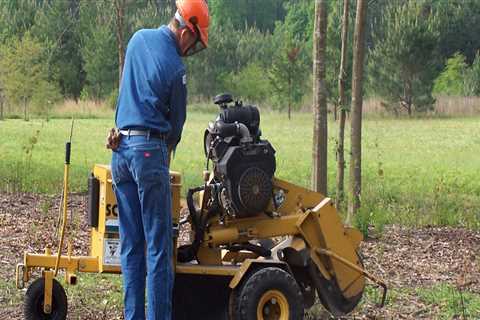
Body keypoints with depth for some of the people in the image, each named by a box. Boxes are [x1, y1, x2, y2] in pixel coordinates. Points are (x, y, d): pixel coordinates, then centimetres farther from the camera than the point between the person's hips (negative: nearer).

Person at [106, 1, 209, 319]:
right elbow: (176, 122, 1)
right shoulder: (174, 67, -12)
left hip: (121, 148, 7)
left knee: (131, 243, 9)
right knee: (158, 246, -4)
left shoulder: (138, 39, 9)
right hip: (150, 149, -7)